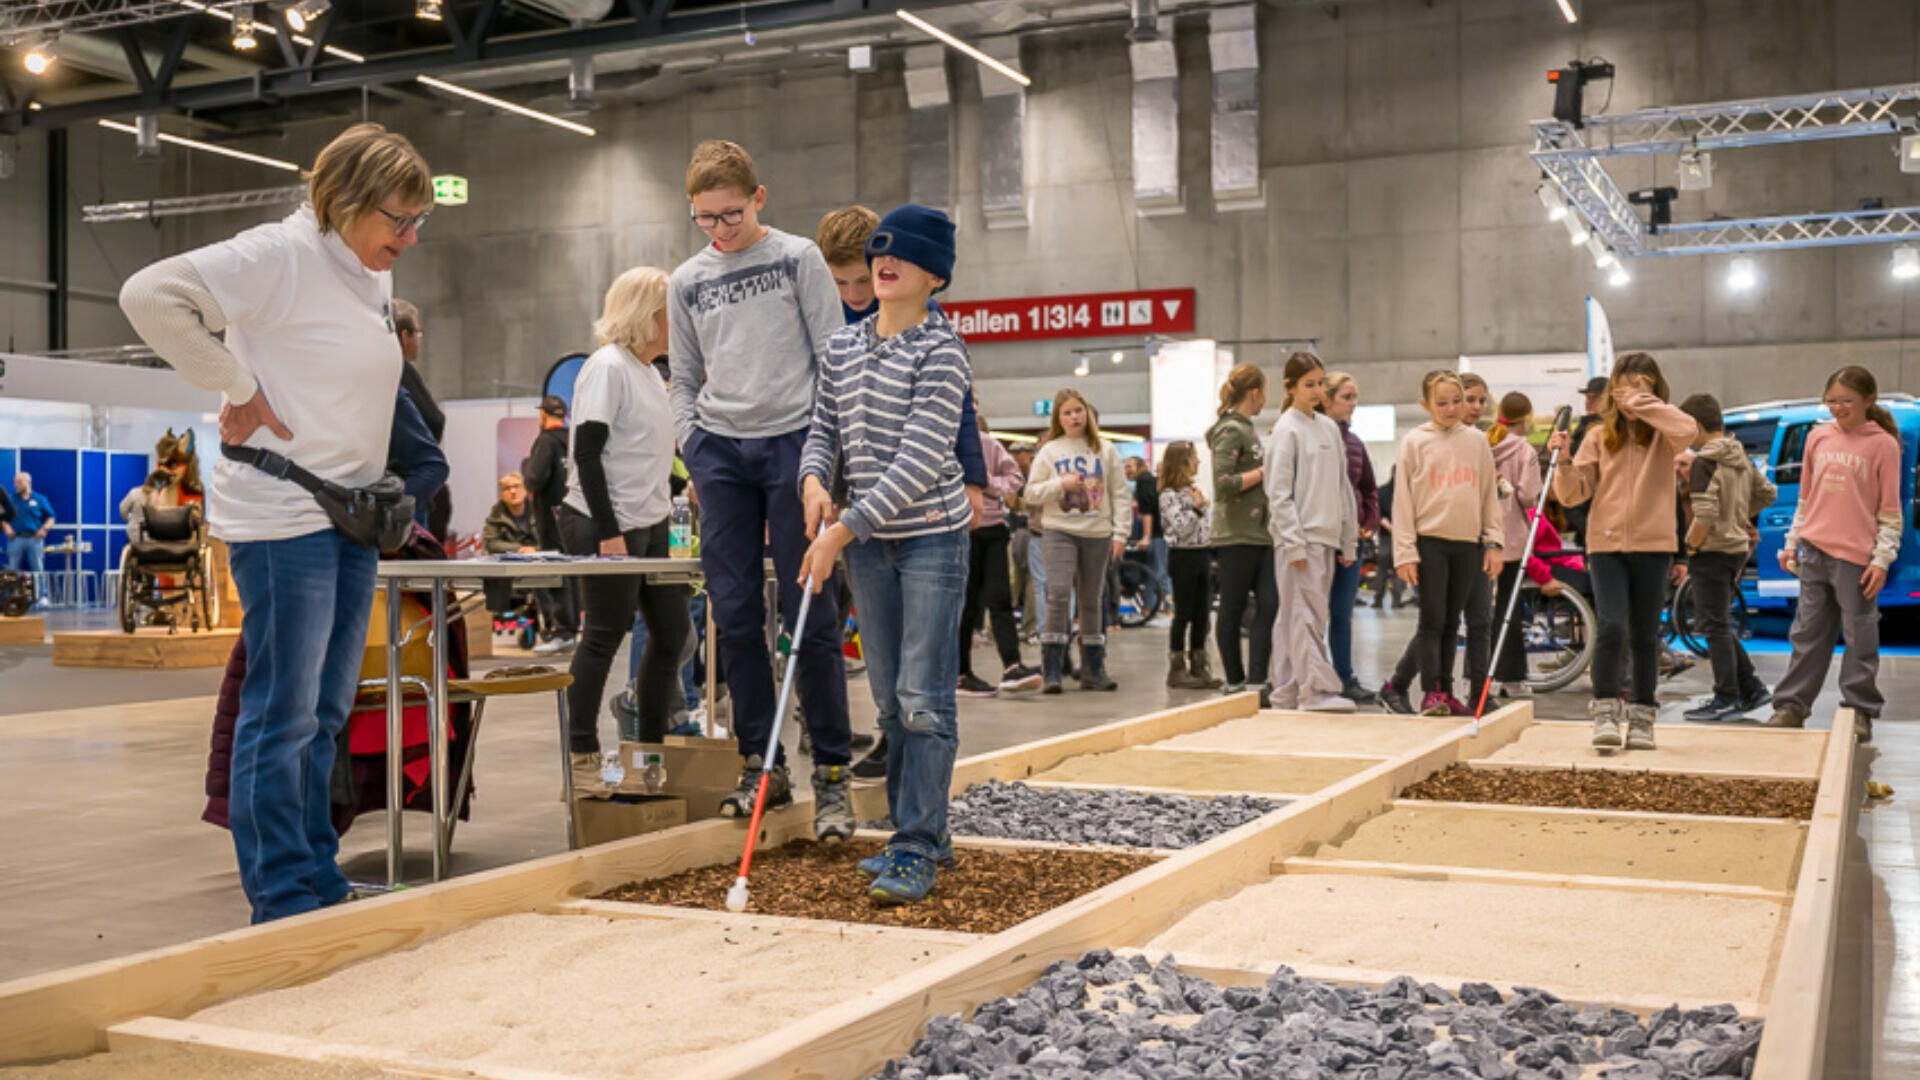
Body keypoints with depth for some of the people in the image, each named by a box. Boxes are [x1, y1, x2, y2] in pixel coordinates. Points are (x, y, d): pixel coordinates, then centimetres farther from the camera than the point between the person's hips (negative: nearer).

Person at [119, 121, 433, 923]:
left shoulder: (374, 274, 13)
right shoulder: (280, 255, -12)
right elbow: (151, 296, -20)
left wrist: (383, 494, 11)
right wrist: (239, 391, -15)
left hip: (354, 516, 9)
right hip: (283, 517, -8)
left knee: (326, 712, 13)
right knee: (283, 714, -3)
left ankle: (320, 880, 22)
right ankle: (284, 901, 4)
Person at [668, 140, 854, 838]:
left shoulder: (798, 259, 3)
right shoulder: (687, 283, 13)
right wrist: (692, 451, 4)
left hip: (793, 442, -4)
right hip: (721, 452, 4)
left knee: (811, 618, -5)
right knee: (735, 616, 3)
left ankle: (832, 774, 3)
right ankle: (761, 765, 13)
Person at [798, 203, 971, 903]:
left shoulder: (940, 349, -11)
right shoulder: (841, 348, 9)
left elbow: (920, 460, -18)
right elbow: (823, 430, 16)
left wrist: (843, 530, -22)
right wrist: (815, 482, -8)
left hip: (931, 537, -6)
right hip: (866, 542, 6)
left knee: (925, 700, -7)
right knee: (889, 700, 11)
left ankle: (917, 850, -3)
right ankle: (919, 832, 23)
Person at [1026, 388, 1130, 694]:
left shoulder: (1105, 450, 8)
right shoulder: (1049, 451, 6)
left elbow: (1119, 495, 7)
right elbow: (1031, 493, 3)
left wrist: (1120, 532, 0)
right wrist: (1061, 484, -11)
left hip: (1097, 534, 2)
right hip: (1060, 532, -2)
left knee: (1091, 602, 9)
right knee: (1058, 595, -15)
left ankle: (1092, 670, 16)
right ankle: (1051, 671, -12)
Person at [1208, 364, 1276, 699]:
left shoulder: (1247, 428, 18)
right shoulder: (1230, 431, -10)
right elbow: (1224, 483, -20)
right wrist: (1265, 470, -13)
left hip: (1261, 533, 9)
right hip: (1236, 536, -9)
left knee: (1269, 605, 0)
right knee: (1233, 610, 2)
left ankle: (1256, 681, 2)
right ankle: (1235, 682, 10)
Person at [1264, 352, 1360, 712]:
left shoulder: (1330, 427, 15)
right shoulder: (1286, 430, -6)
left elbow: (1342, 487, 19)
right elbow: (1279, 493, -10)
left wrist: (1349, 540, 15)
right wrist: (1295, 544, -16)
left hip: (1326, 536, 7)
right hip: (1298, 537, -7)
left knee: (1294, 616, 9)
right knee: (1306, 614, -10)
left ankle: (1288, 692, 13)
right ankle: (1316, 690, -11)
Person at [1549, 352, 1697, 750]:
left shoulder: (1662, 436, 3)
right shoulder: (1599, 437, 8)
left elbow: (1688, 430, -23)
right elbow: (1574, 494, 6)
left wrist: (1642, 402, -15)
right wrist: (1564, 462, -12)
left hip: (1653, 544, 0)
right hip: (1606, 542, 0)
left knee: (1645, 635, 6)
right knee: (1612, 626, -14)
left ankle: (1641, 717, 16)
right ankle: (1605, 711, -4)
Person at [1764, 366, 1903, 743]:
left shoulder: (1882, 445, -3)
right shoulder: (1818, 437, 10)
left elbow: (1890, 511, -2)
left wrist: (1882, 559, -9)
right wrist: (1792, 543, 13)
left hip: (1856, 556, -4)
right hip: (1814, 551, 4)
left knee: (1859, 637, 2)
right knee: (1808, 632, 9)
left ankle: (1860, 710, 12)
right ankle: (1791, 706, 14)